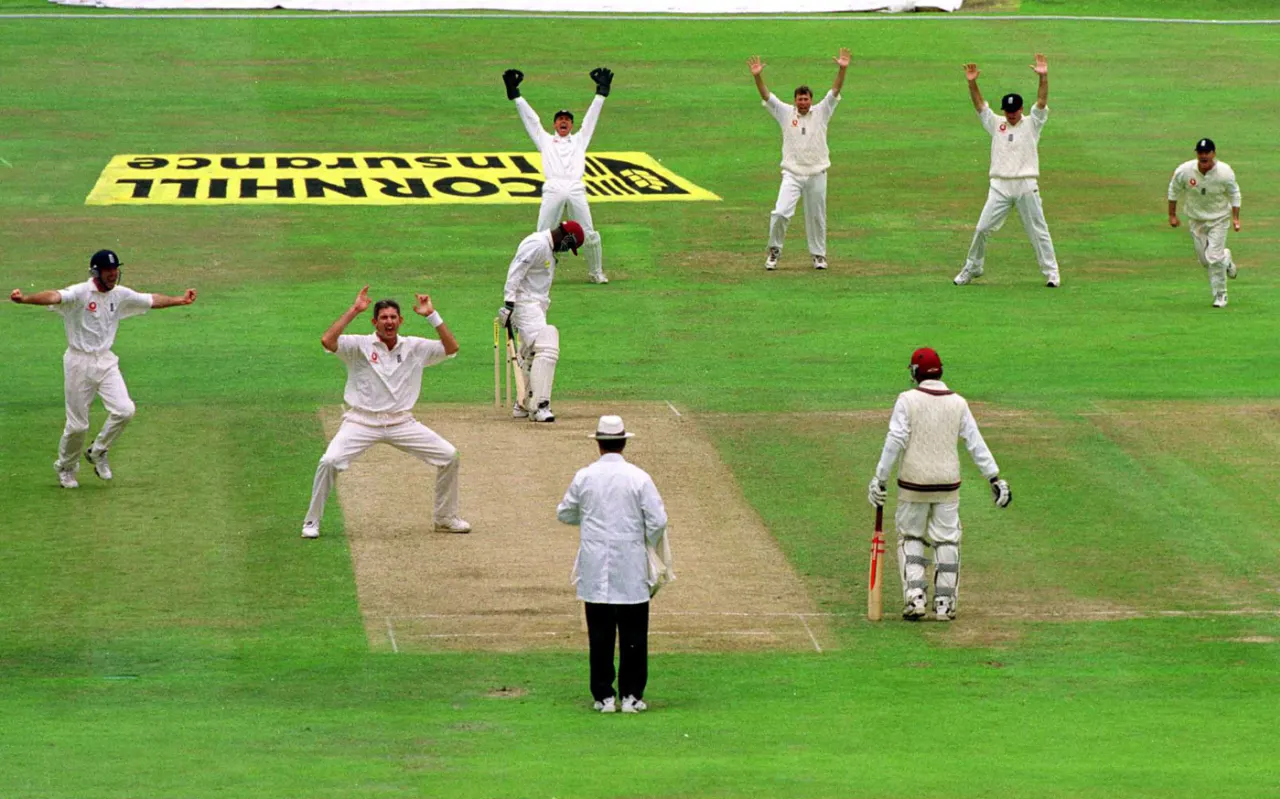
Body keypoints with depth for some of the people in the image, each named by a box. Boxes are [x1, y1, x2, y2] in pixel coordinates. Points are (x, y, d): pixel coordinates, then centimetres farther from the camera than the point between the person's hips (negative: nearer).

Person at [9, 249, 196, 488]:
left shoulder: (121, 295, 4)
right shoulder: (79, 293, -16)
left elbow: (151, 300, 19)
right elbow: (54, 297, -35)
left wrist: (180, 300, 24)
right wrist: (24, 299, -53)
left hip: (106, 361, 5)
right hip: (79, 362, -5)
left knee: (124, 410, -13)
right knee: (78, 424, 1)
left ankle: (98, 452, 11)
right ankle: (66, 468, 27)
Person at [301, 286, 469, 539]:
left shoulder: (415, 347, 5)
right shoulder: (359, 346, -5)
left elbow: (451, 348, -3)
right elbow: (327, 341, -22)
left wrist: (432, 315, -10)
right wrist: (354, 310, -20)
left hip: (401, 422, 3)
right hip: (362, 422, -3)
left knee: (449, 456, -4)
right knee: (329, 461, -23)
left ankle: (446, 518, 14)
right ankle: (311, 522, -5)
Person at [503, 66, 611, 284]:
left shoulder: (579, 140, 28)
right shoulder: (546, 140, 25)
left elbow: (591, 118, 28)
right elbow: (530, 118, 23)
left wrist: (601, 92, 25)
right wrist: (514, 94, 20)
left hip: (576, 189, 1)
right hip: (553, 189, -1)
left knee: (588, 234, -3)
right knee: (543, 235, -7)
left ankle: (596, 273, 9)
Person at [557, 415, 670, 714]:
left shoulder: (584, 477, -2)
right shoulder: (639, 478, -7)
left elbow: (564, 514, 10)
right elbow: (657, 521, -8)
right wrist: (648, 547, 10)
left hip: (594, 570, 1)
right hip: (631, 569, -1)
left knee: (600, 633, 6)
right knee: (633, 633, 6)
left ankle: (603, 696, 7)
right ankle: (631, 695, 7)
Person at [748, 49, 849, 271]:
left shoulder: (821, 112, 5)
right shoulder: (786, 113, 5)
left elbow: (835, 91, -5)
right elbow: (766, 96, -4)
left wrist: (842, 70, -20)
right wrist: (757, 76, -20)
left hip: (816, 175, 1)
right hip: (792, 175, -1)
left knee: (816, 217, 9)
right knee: (781, 213, -15)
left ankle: (818, 255, 23)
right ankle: (774, 250, 2)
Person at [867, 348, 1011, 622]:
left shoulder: (907, 400, -7)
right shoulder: (958, 403, 2)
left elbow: (895, 442, -11)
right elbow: (976, 443, 1)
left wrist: (880, 477, -7)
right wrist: (995, 477, 4)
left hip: (914, 482, -2)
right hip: (947, 482, 2)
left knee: (910, 538, 12)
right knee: (947, 541, 9)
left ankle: (915, 597, 0)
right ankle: (944, 604, 8)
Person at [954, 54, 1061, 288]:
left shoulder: (1031, 124, 6)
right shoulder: (996, 124, 13)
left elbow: (1042, 102, -7)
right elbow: (979, 105, 4)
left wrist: (1043, 78, -23)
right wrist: (972, 83, -11)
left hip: (1026, 187, -2)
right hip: (1000, 187, 2)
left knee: (1038, 231, 0)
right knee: (982, 229, -1)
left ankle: (1051, 272, 5)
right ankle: (972, 268, 12)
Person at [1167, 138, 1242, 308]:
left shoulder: (1225, 172, -20)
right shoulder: (1184, 171, -18)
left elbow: (1234, 194, -4)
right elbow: (1173, 191, -1)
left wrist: (1235, 218, -9)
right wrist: (1172, 215, 2)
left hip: (1218, 218, -3)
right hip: (1196, 219, 3)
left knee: (1214, 257, -12)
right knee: (1204, 259, 7)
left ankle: (1220, 295, 5)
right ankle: (1225, 259, 42)